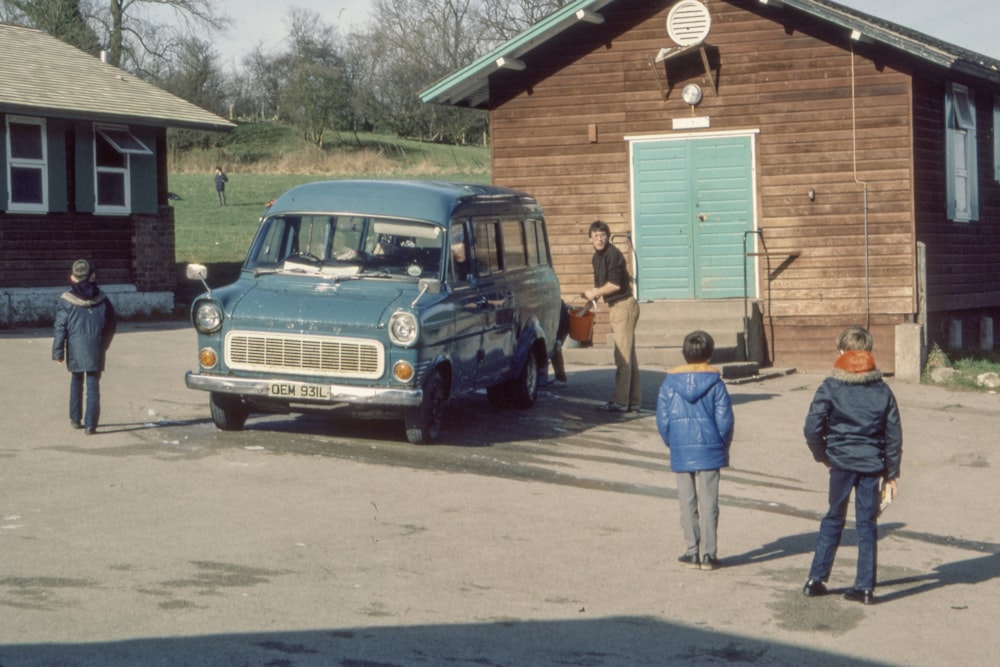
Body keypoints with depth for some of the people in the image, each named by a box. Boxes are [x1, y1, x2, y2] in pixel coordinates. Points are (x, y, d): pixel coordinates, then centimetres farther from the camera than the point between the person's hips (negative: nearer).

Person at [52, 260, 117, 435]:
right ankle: (90, 424, -4)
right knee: (93, 385, 2)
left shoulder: (67, 301, -6)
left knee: (76, 382, 19)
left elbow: (60, 328, -6)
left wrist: (58, 352, -1)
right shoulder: (101, 299, 2)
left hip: (75, 349, 0)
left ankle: (75, 419, 24)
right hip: (96, 349, 0)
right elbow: (112, 323, 10)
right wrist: (104, 345, 24)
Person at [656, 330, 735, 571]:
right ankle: (709, 555, 3)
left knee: (687, 504, 9)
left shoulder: (670, 382, -1)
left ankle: (692, 552, 10)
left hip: (681, 452, 1)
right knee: (708, 503, 3)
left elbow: (662, 420, 1)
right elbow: (725, 420, -5)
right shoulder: (715, 382, -5)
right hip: (709, 451, -1)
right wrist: (723, 446, 8)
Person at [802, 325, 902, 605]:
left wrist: (822, 455, 6)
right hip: (872, 463, 1)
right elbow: (894, 434, 4)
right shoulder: (882, 390, 3)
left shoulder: (830, 387, -5)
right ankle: (865, 587, 7)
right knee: (867, 524, 7)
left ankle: (816, 579, 14)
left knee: (833, 520, 13)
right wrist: (891, 473, 10)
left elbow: (812, 428, -11)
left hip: (841, 462, -1)